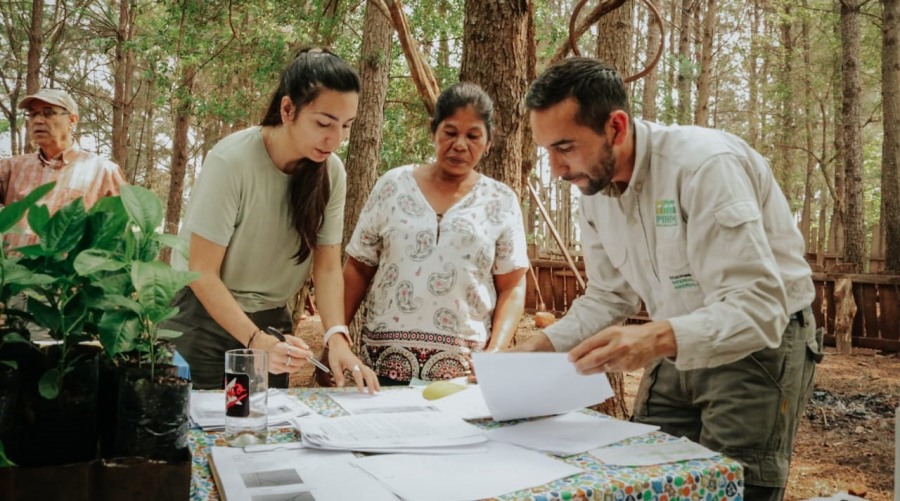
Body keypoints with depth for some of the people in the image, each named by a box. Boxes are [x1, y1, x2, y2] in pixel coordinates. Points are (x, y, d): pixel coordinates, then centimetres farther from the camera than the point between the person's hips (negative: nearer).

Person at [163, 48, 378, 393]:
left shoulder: (332, 172, -9)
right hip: (205, 319, -4)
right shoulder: (231, 161, -23)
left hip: (271, 321, 4)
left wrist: (337, 337, -25)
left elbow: (328, 268, -8)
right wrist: (257, 341, -33)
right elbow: (202, 273, -21)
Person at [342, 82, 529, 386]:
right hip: (388, 360, 1)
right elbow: (358, 269, 7)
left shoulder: (502, 201, 4)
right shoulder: (394, 185, 5)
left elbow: (512, 287, 2)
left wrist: (495, 353, -12)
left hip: (464, 367, 0)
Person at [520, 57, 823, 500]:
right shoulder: (595, 188, -3)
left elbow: (758, 309, -32)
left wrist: (657, 338, -48)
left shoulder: (705, 164, -27)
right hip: (677, 347, 7)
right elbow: (608, 296, 6)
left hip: (760, 344, -6)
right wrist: (541, 345, -9)